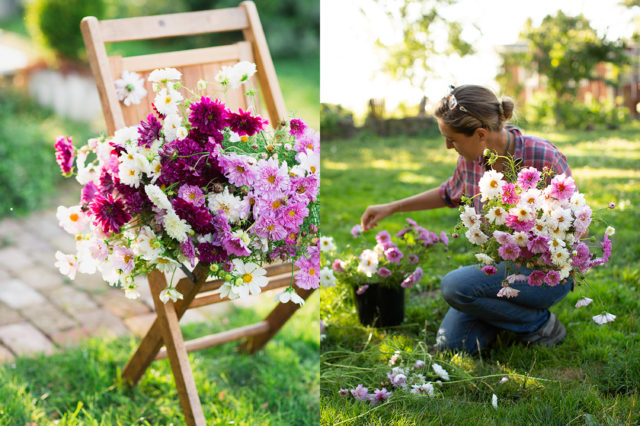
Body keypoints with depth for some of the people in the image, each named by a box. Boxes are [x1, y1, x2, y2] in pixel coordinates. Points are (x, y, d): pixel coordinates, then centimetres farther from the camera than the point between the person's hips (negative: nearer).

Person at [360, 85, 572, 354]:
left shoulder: (543, 157, -23)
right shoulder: (472, 158, -5)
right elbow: (450, 193, 17)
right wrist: (391, 208, 16)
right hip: (501, 264, 6)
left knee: (455, 286, -27)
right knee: (451, 344, -4)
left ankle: (542, 325, -5)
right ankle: (516, 310, 20)